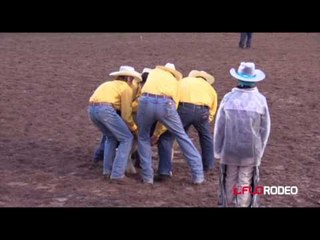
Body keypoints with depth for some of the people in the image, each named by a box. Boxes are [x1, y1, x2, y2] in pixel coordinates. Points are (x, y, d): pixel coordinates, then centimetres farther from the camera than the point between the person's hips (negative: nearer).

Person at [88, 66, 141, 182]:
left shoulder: (109, 84, 34)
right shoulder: (126, 88, 12)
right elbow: (126, 114, 7)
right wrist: (134, 128, 24)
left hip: (92, 109, 7)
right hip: (105, 110, -7)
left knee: (111, 137, 28)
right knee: (127, 139, 6)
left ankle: (107, 171, 21)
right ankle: (117, 174, -2)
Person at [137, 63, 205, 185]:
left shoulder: (154, 71, 35)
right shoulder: (175, 81, 32)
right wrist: (158, 133, 30)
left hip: (146, 101, 0)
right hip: (165, 104, 0)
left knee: (143, 138, 23)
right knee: (181, 136, 18)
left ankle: (147, 176, 20)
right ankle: (198, 174, 19)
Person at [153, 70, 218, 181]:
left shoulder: (182, 82, 34)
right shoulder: (210, 88, 36)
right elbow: (211, 112, 28)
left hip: (183, 108, -2)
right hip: (202, 110, 2)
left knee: (166, 138, 8)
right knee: (206, 136, 31)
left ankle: (164, 171, -2)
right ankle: (208, 165, 41)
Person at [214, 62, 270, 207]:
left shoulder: (229, 98, -8)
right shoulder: (260, 100, -8)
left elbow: (219, 127, -4)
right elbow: (265, 129, -2)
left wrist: (217, 150, 7)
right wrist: (260, 151, 9)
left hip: (230, 149, 1)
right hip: (251, 151, -1)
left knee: (230, 180, 15)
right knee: (245, 181, 7)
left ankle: (229, 204, 28)